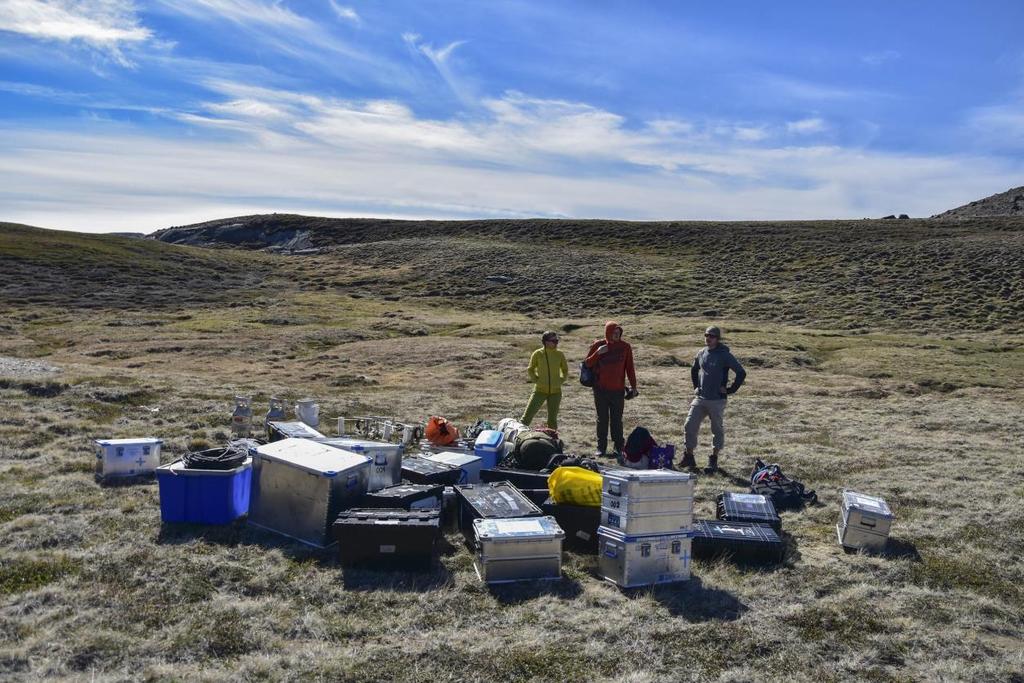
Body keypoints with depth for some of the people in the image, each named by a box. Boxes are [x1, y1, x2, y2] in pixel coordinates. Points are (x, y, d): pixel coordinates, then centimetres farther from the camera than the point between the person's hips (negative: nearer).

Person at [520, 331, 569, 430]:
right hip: (540, 390, -2)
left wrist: (561, 380, 2)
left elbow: (565, 370, 14)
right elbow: (530, 370, 7)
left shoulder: (560, 354, 0)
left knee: (552, 418, 8)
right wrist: (536, 380, -4)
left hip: (555, 391, 2)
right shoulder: (538, 354, -5)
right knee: (528, 415, -5)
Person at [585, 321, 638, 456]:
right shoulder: (598, 345, 0)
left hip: (618, 390, 0)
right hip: (600, 389, 0)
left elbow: (629, 368, 6)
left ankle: (618, 448, 12)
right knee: (602, 419, 7)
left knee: (617, 420, 4)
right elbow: (587, 363, 1)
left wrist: (633, 386, 4)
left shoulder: (625, 347, 1)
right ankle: (601, 447, 15)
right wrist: (597, 353, -15)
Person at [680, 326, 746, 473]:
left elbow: (741, 373, -13)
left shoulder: (725, 355, -10)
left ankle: (714, 460, 18)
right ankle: (689, 457, 13)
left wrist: (730, 390, -10)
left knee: (717, 430, 7)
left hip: (717, 400, -5)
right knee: (689, 426, 0)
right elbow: (694, 370, 27)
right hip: (700, 399, 5)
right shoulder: (701, 353, 7)